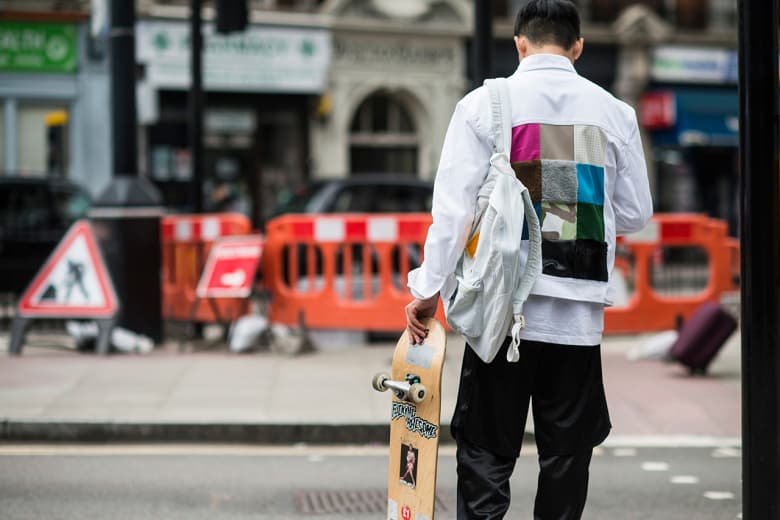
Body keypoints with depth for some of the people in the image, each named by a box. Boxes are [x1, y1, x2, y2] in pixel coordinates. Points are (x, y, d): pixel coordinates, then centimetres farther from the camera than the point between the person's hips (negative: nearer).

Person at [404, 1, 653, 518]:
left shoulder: (483, 104, -2)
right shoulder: (614, 112, 4)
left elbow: (453, 207, -6)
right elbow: (635, 213, 10)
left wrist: (429, 289, 0)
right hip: (578, 310, 2)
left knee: (486, 455, 4)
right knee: (566, 456, 10)